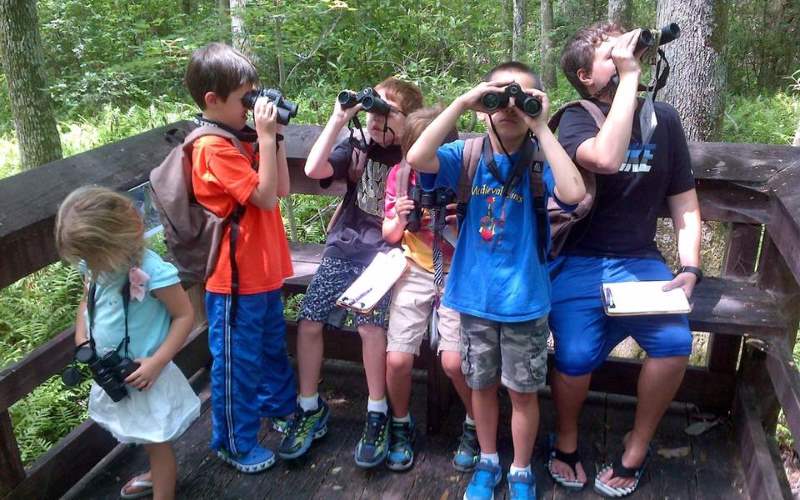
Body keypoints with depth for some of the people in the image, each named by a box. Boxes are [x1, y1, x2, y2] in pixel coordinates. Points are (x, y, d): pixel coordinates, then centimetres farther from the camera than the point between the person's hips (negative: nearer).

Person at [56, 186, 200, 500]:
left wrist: (157, 362, -23)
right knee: (146, 440, 28)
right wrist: (82, 341, -1)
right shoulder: (93, 268, -7)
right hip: (111, 374, 7)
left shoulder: (152, 271, -27)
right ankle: (159, 473, 53)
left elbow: (185, 316, -19)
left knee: (157, 441, 13)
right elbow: (87, 302, 13)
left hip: (143, 375, -7)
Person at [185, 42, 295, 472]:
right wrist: (266, 137, -22)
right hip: (236, 278, -9)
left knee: (273, 346, 26)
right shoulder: (214, 148, -20)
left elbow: (282, 188, 8)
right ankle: (234, 443, 24)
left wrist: (273, 137, 1)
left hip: (263, 270, 9)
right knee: (237, 362, 7)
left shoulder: (241, 138, 8)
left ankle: (279, 406, 48)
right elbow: (265, 197, -23)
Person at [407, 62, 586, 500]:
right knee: (481, 384, 19)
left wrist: (541, 126, -24)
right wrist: (460, 102, -23)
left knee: (523, 392, 13)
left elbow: (573, 193, -29)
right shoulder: (467, 155, -5)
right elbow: (417, 158, -23)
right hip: (475, 295, 2)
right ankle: (487, 461, 41)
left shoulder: (540, 161, -9)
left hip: (524, 299, -1)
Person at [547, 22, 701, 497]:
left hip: (640, 259, 4)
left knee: (675, 341, -21)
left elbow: (685, 203, 10)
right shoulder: (577, 119, -6)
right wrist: (630, 75, -22)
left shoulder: (663, 118, 7)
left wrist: (690, 268, -3)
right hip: (579, 260, -3)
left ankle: (635, 452, 4)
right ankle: (566, 441, 10)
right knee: (577, 355, -24)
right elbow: (606, 158, -31)